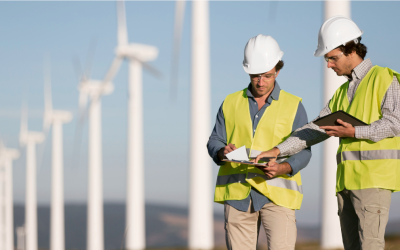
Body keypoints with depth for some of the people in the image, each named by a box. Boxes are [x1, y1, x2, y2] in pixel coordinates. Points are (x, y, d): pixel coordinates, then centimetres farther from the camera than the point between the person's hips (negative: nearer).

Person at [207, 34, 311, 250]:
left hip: (277, 193, -2)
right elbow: (214, 141, 12)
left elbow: (303, 152, 2)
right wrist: (222, 152, -13)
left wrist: (282, 168, -19)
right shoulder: (231, 103, 13)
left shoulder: (293, 106, 6)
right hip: (237, 192, 2)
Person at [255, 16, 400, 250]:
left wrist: (355, 132, -21)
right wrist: (278, 150, 5)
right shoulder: (342, 92, 23)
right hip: (347, 178, 8)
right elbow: (315, 129, 17)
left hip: (375, 175, -7)